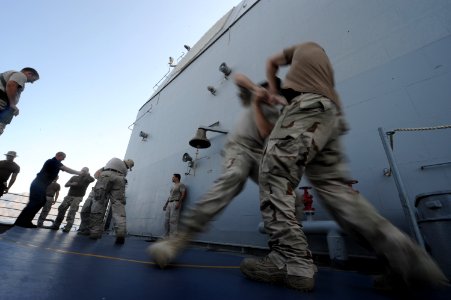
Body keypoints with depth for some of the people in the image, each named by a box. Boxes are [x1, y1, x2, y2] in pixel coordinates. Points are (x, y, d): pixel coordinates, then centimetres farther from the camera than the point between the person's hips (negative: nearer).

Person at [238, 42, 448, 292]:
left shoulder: (306, 48, 31)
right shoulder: (324, 65, 43)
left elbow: (271, 63, 40)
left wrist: (273, 89, 49)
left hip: (309, 105, -7)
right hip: (330, 117, 8)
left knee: (273, 176, -18)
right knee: (335, 189, 0)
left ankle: (292, 263, -25)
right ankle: (404, 257, -5)